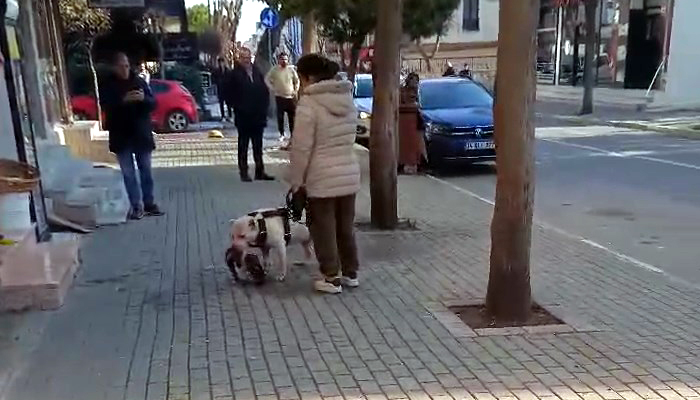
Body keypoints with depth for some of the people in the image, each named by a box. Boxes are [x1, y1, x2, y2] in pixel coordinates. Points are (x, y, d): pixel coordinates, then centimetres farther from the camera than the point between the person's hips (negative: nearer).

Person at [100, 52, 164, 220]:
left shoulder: (139, 81, 3)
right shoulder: (107, 85, 0)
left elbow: (153, 104, 1)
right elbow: (105, 106, -13)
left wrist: (144, 98, -21)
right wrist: (123, 100, -28)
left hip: (141, 134, 1)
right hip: (121, 136, -1)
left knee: (146, 171, 8)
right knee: (128, 173, 1)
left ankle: (149, 204, 17)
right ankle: (136, 206, 7)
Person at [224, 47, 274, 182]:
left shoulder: (257, 73, 9)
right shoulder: (234, 74, -4)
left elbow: (265, 91, 14)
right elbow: (229, 95, -5)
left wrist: (264, 107, 4)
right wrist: (238, 107, -10)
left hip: (258, 116, 4)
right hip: (243, 117, -4)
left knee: (258, 145, 9)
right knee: (243, 145, 4)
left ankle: (260, 171, 15)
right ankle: (244, 172, 9)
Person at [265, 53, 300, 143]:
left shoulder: (291, 69, 1)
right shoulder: (275, 69, -2)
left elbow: (297, 80, 12)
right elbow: (267, 79, 7)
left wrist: (296, 90, 2)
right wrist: (272, 89, -1)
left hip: (291, 96, 0)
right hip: (279, 96, 0)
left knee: (292, 116, -1)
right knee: (280, 116, 2)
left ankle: (292, 134, 6)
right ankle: (281, 134, 12)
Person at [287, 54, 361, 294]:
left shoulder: (309, 103, -15)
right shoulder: (347, 99, 7)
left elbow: (301, 148, -14)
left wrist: (296, 180, -5)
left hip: (322, 178, -7)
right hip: (349, 174, 7)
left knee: (324, 230, 7)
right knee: (345, 227, 17)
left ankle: (332, 278, 14)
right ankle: (351, 273, 27)